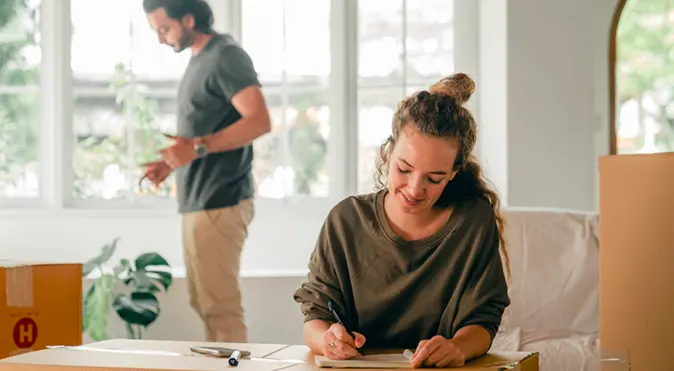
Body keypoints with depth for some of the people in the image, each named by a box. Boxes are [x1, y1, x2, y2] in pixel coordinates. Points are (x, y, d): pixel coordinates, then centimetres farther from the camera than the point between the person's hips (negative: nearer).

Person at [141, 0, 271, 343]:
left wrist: (197, 148, -25)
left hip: (218, 202, -10)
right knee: (205, 301, 14)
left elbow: (259, 121, -22)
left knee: (220, 305, -8)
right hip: (199, 200, 10)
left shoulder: (225, 57, -12)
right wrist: (171, 162, 11)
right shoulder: (200, 59, 16)